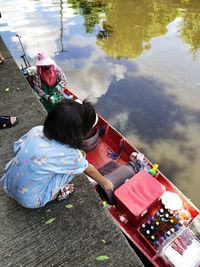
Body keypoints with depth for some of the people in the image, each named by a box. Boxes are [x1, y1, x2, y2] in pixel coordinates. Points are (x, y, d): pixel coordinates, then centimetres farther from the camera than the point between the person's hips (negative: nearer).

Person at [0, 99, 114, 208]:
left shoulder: (36, 130, -14)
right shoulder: (70, 154, -24)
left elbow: (17, 147, 4)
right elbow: (90, 170, -5)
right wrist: (105, 182, 15)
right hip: (31, 200, -5)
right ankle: (57, 192, 8)